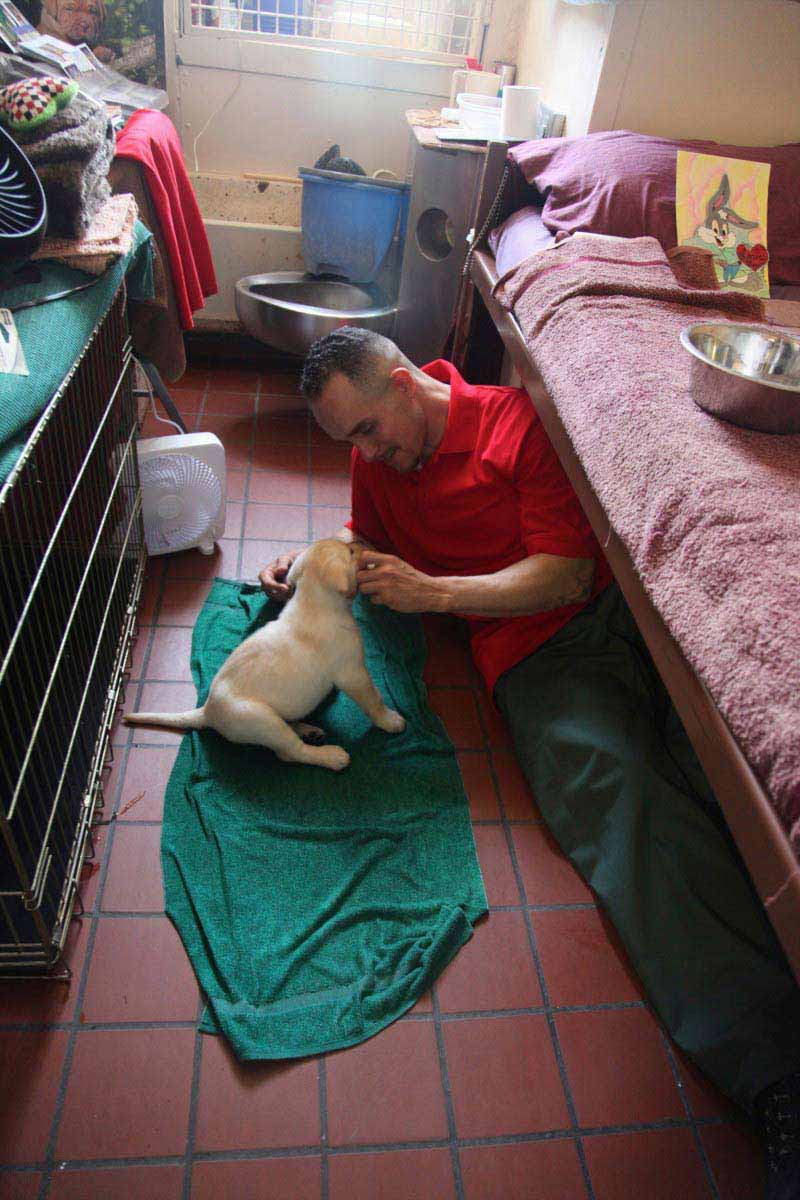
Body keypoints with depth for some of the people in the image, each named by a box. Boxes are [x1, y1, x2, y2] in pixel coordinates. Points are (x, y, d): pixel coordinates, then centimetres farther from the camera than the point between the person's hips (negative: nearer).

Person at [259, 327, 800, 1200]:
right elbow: (370, 539, 40)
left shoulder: (519, 422, 3)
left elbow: (568, 575, -5)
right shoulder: (377, 460, 19)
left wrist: (433, 592, -10)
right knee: (620, 797, -26)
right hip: (534, 658, 1)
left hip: (619, 607, 0)